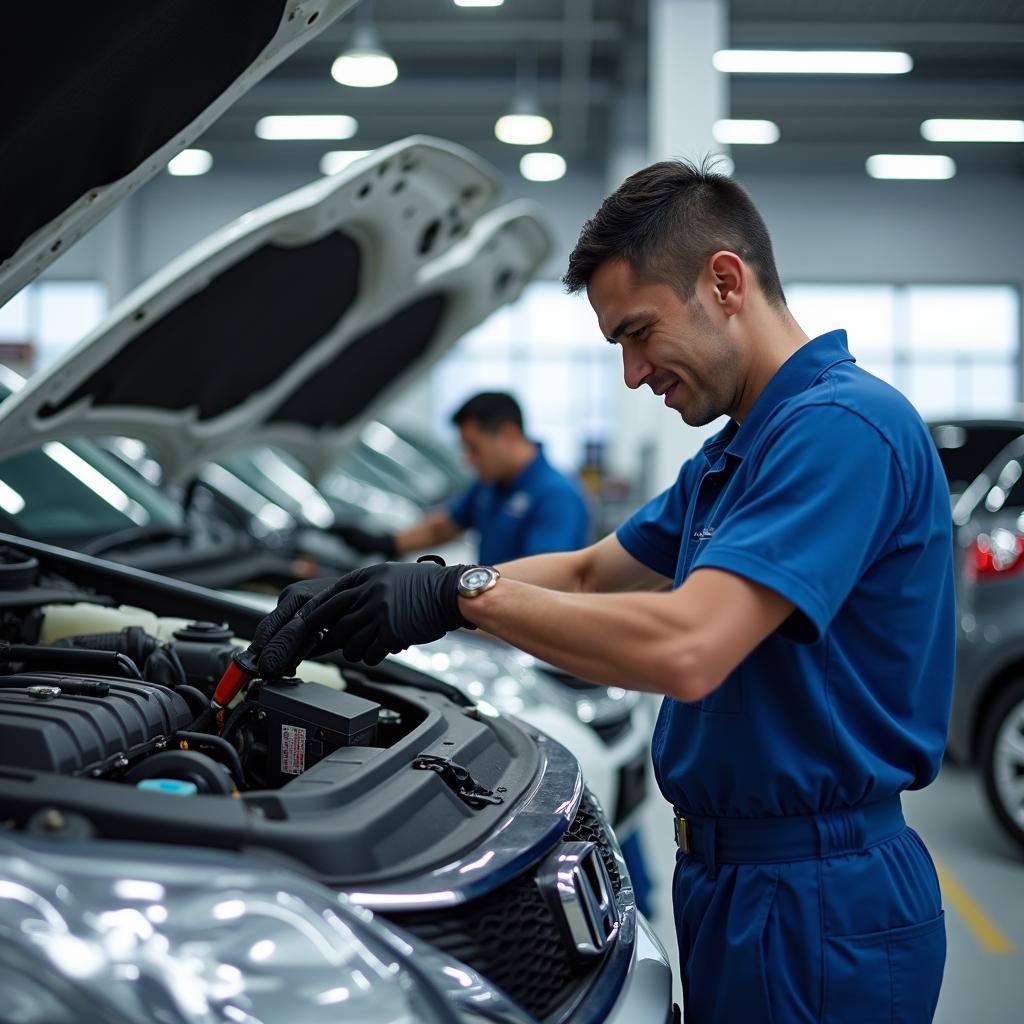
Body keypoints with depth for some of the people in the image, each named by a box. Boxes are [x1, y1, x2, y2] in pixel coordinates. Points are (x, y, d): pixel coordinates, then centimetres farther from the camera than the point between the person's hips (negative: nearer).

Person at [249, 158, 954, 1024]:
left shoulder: (841, 426, -20)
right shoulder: (732, 456, 14)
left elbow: (685, 650, -31)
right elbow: (589, 573, 21)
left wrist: (465, 594, -20)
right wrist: (408, 587, 7)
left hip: (817, 911, -9)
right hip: (734, 878, 10)